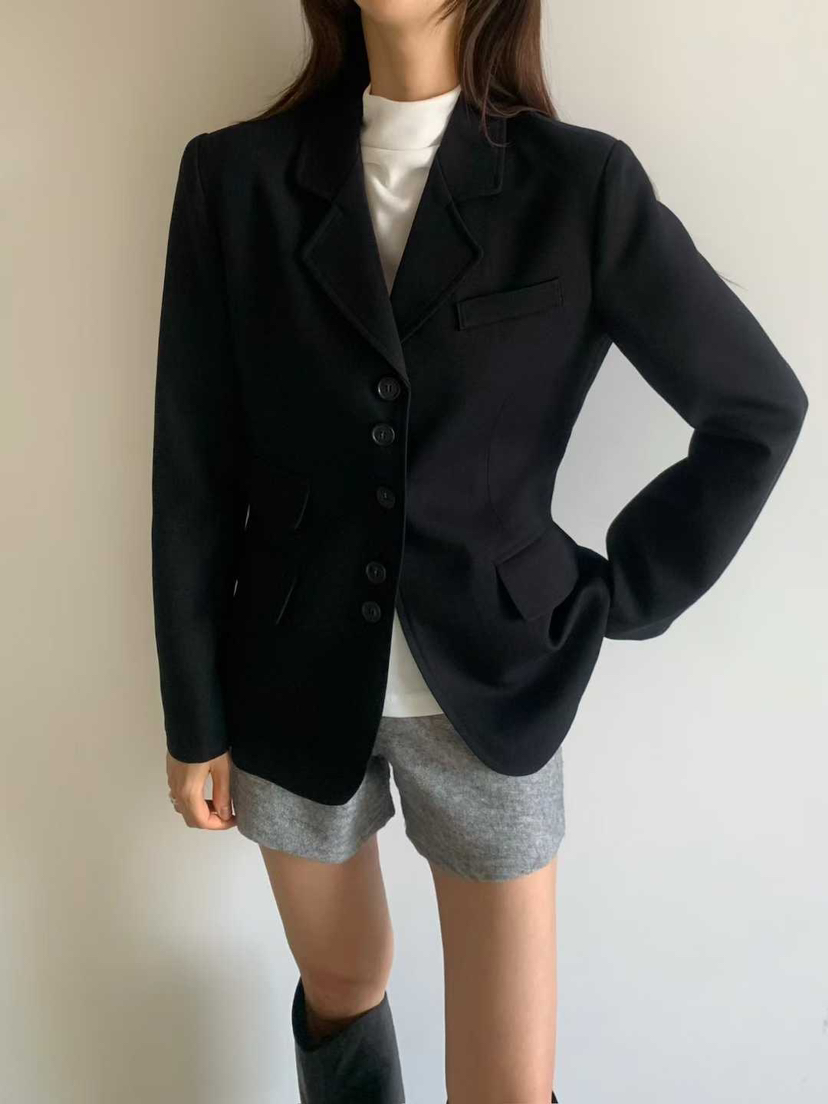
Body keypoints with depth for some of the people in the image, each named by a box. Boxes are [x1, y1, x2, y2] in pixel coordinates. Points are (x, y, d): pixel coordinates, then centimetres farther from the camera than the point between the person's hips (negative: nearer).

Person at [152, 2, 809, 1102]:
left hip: (492, 692, -1)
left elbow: (760, 406, -1)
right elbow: (194, 471, -3)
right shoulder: (234, 175, -5)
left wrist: (619, 598, -3)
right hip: (297, 684, 2)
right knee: (341, 989, 23)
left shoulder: (581, 185, -9)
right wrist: (195, 717, 0)